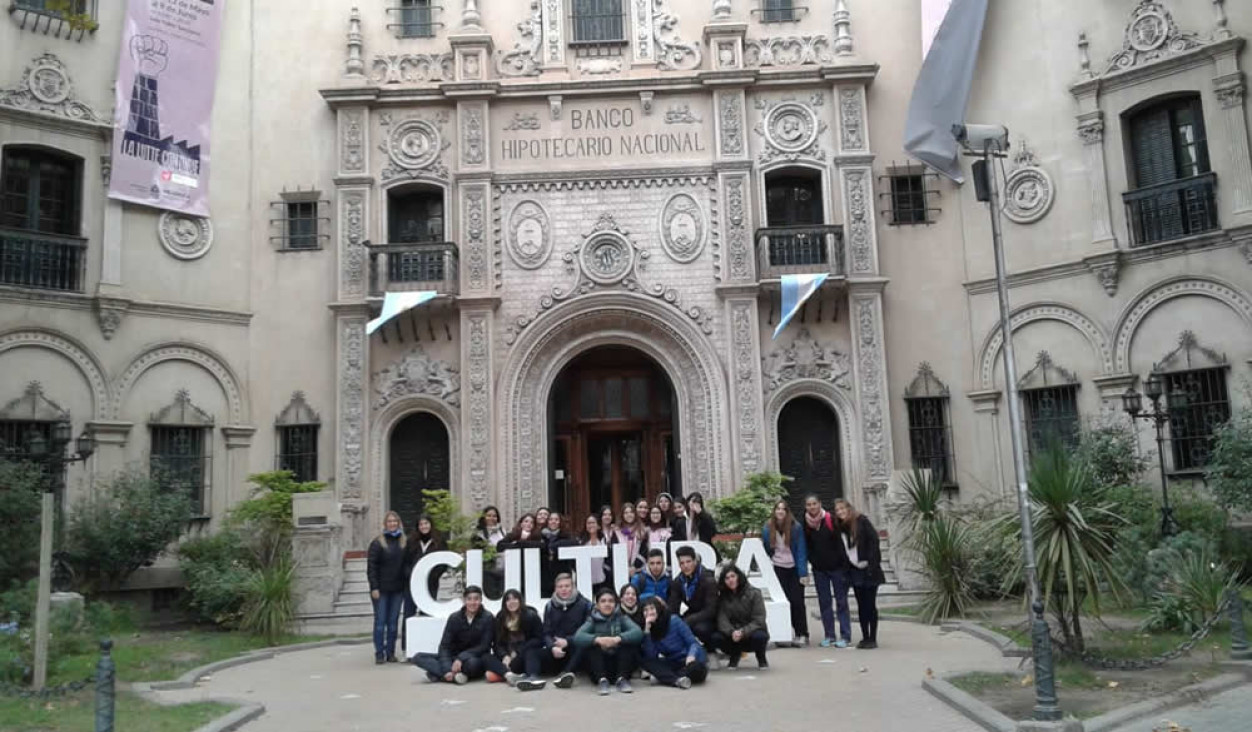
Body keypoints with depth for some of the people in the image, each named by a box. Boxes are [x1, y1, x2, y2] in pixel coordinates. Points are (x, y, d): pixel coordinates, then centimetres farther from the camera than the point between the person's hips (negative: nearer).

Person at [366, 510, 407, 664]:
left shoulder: (405, 542, 7)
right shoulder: (378, 542, -2)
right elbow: (371, 566, -5)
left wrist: (407, 584, 3)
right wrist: (374, 587, -11)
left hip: (398, 588, 3)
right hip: (381, 589, -3)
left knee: (393, 621, 7)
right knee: (380, 621, 1)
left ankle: (390, 652, 14)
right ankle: (379, 653, 6)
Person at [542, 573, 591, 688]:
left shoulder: (584, 604, -1)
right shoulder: (550, 606, 9)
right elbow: (546, 632, 2)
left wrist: (567, 641, -19)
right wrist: (553, 647, -19)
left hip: (576, 648, -3)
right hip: (556, 647, 3)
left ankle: (566, 673, -52)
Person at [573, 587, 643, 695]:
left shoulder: (621, 618, 4)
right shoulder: (593, 620, 3)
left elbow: (638, 632, -16)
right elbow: (578, 637, -17)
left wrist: (618, 638, -36)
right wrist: (597, 639, -37)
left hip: (619, 663, 0)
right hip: (599, 667, 0)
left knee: (630, 642, -20)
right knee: (591, 643, -22)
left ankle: (622, 679, -26)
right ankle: (602, 680, -34)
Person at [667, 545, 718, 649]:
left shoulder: (708, 581, -18)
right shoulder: (677, 582, -2)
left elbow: (710, 611, -24)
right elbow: (672, 609, -5)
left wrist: (686, 621, -33)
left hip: (710, 619, -5)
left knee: (700, 628, -37)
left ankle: (712, 647, -5)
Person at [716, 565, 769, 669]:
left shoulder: (754, 593, -10)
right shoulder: (723, 597, -1)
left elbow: (759, 620, -16)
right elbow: (722, 619, -12)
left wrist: (743, 632, -32)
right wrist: (732, 632, -33)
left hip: (751, 632, -2)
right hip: (733, 635, 2)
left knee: (759, 636, -37)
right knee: (717, 637, -27)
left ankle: (761, 658, 0)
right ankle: (734, 655, 6)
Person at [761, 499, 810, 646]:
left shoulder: (796, 527, -10)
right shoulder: (768, 528, -1)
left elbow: (801, 550, -10)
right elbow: (765, 550, 9)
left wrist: (803, 572, -14)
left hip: (794, 568, -2)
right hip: (778, 569, 2)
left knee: (797, 601, -2)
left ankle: (802, 634, 5)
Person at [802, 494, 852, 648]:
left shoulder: (831, 520, -11)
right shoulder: (806, 524, 0)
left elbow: (841, 542, -11)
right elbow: (807, 546, 8)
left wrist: (844, 565, -13)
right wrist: (813, 561, 0)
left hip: (836, 567, -4)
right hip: (819, 569, 4)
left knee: (841, 602, 0)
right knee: (824, 602, 7)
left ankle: (845, 636, 4)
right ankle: (829, 635, 15)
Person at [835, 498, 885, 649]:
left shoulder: (861, 521, -8)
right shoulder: (841, 528, 8)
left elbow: (873, 540, -12)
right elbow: (842, 550, 12)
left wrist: (871, 563, -17)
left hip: (868, 569, -5)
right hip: (855, 570, 5)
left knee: (870, 604, -1)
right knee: (861, 605, 9)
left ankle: (873, 638, 5)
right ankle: (865, 637, 15)